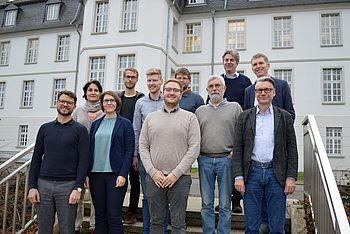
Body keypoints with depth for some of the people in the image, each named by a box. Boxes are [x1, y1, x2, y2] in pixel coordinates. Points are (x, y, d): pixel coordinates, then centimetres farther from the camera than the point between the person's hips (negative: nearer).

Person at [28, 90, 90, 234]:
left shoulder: (80, 130, 1)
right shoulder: (45, 128, 11)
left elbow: (83, 160, -4)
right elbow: (36, 158, 10)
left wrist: (78, 188, -12)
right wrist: (32, 186, 2)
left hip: (68, 185, -3)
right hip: (44, 184, 3)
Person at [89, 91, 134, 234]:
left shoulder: (125, 124, 1)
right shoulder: (95, 124, 13)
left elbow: (129, 150, -4)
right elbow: (90, 149, 13)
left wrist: (123, 174, -12)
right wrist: (86, 173, 5)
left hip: (115, 174, -4)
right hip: (96, 174, 4)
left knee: (114, 216, -4)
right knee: (100, 215, 9)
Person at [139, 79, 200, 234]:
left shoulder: (190, 117, 2)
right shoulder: (150, 117, 10)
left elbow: (194, 148, -5)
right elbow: (143, 146, 7)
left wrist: (176, 173, -11)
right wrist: (153, 171, -6)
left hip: (180, 178, -2)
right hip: (154, 177, 2)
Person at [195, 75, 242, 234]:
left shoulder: (235, 107, 7)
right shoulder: (200, 110, 14)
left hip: (226, 160, -2)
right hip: (204, 160, 2)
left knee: (225, 205, 6)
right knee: (206, 204, 9)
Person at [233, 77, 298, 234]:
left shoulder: (285, 117, 6)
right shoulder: (244, 117, 7)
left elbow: (292, 149, 4)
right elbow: (237, 149, 3)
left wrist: (291, 177, -4)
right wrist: (238, 176, -4)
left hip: (276, 174, 0)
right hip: (252, 173, 1)